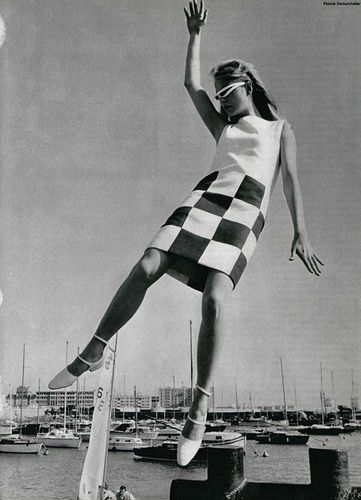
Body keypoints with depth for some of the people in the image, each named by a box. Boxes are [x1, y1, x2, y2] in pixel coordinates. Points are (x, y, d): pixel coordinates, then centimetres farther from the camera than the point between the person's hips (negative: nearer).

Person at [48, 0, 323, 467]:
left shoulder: (280, 128, 24)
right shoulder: (223, 129, 34)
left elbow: (291, 179, 10)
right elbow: (190, 85, 30)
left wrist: (300, 233, -3)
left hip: (246, 214, -3)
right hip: (205, 198, 4)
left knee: (214, 300, -26)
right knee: (145, 269, -20)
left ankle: (199, 408, -21)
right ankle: (93, 352, -6)